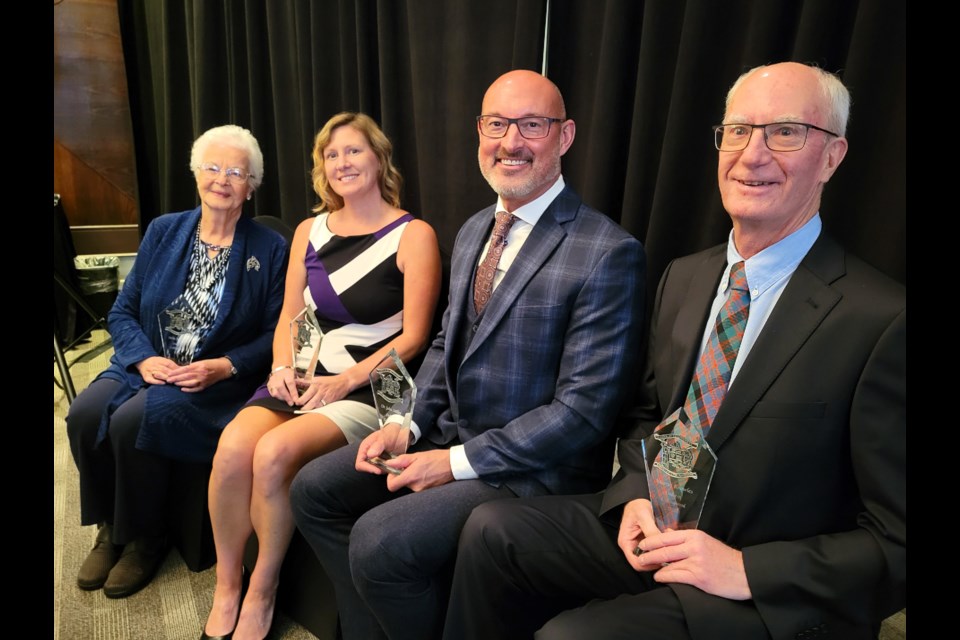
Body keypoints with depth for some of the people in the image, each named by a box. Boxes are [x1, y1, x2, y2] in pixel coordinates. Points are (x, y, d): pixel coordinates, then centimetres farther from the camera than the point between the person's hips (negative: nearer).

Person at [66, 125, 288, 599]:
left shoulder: (270, 249, -2)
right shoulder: (163, 231, 9)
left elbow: (276, 334, -4)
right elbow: (122, 312, 9)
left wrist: (223, 367, -18)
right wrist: (144, 358, -10)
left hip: (220, 381, -4)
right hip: (149, 366, 5)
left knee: (133, 421, -27)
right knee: (84, 414, -22)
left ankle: (145, 539, 0)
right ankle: (109, 528, 5)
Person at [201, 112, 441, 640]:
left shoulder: (413, 235, -2)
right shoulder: (310, 231, 15)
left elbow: (413, 337, -7)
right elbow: (288, 317, 16)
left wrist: (346, 380, -16)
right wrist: (282, 367, -3)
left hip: (369, 385, -4)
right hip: (304, 377, 5)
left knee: (274, 453, -28)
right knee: (234, 444, -24)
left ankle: (261, 594, -1)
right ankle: (226, 589, 1)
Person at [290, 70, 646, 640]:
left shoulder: (608, 253, -18)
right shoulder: (474, 231, 9)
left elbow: (585, 407, -21)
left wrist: (458, 462, -18)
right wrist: (409, 424, -1)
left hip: (534, 468, -8)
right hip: (450, 433, 8)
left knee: (379, 540, -22)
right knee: (315, 489, 5)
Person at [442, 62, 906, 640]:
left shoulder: (885, 321, -18)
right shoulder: (683, 277, 2)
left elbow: (897, 544, -14)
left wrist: (745, 569, -20)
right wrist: (636, 495, -4)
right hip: (656, 530, 6)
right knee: (493, 530, -7)